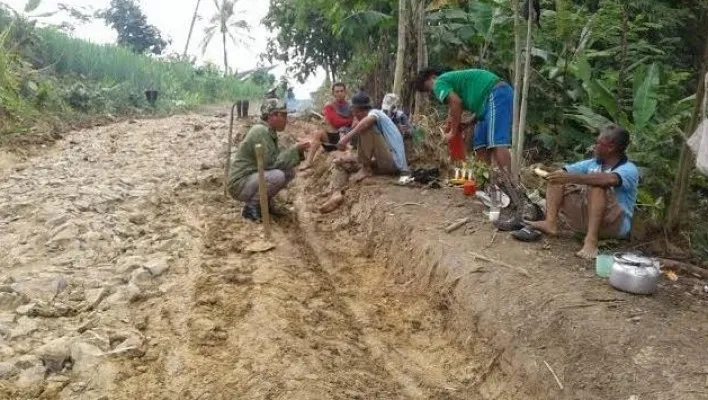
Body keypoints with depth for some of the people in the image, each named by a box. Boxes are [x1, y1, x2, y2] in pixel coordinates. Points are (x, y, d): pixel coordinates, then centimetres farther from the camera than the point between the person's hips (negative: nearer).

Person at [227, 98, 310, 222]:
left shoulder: (270, 131, 8)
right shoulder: (260, 131, -21)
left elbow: (277, 157, 10)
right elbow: (271, 163, -23)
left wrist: (297, 150, -4)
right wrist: (294, 150, -18)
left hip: (254, 177, 9)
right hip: (241, 184, -9)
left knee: (290, 172, 1)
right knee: (277, 176, -30)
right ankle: (251, 207, -11)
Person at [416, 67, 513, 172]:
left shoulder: (439, 83, 1)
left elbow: (456, 103, -13)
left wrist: (453, 132, -5)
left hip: (496, 94, -10)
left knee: (497, 144, -20)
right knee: (480, 146, 7)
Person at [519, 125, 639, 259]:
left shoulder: (629, 169, -12)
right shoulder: (593, 163, 11)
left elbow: (609, 179, -35)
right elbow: (563, 172, 6)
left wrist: (571, 177, -40)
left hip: (616, 224, -7)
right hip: (585, 217, 7)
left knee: (598, 185, -32)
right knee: (557, 177, -2)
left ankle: (591, 239, -43)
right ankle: (550, 223, -25)